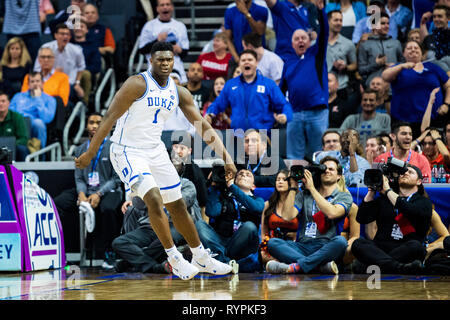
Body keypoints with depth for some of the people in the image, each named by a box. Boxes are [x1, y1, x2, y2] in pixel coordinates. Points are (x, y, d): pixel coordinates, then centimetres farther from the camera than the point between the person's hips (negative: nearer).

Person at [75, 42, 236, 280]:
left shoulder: (178, 92, 2)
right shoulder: (138, 84, -17)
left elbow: (203, 127, 4)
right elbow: (110, 117, -17)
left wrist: (225, 155, -7)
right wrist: (90, 153, -19)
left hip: (156, 151, 7)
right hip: (128, 152, -7)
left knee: (177, 205, 14)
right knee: (154, 200, -23)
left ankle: (201, 258, 28)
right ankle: (174, 259, -11)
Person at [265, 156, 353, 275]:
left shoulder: (344, 197, 12)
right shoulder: (304, 195, 20)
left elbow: (332, 213, -11)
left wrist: (311, 188, -6)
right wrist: (293, 187, 6)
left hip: (326, 248, -3)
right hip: (303, 246, 3)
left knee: (340, 241, -36)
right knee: (272, 242, -23)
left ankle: (296, 267, -40)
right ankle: (322, 265, -37)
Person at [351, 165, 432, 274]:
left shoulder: (424, 202, 15)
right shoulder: (384, 199, 23)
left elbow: (410, 211, -9)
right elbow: (362, 219, 12)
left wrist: (387, 190, 0)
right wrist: (372, 191, 9)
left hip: (406, 251, -2)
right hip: (381, 248, 2)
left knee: (415, 246, -35)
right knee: (358, 243, -27)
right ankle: (399, 268, -50)